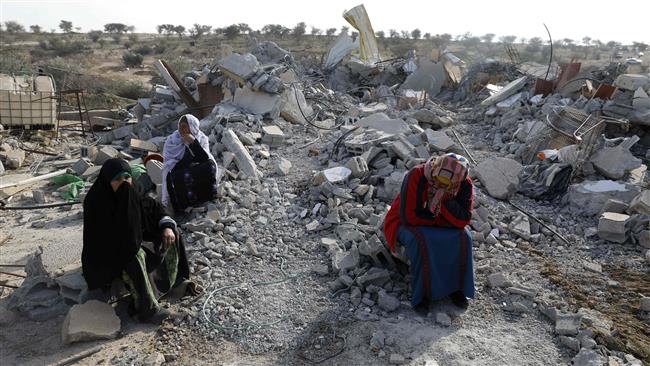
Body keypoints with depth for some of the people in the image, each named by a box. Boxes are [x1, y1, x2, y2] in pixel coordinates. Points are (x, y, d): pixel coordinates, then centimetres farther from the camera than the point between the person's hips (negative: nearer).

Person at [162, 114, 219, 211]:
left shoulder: (202, 138, -4)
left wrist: (194, 142, -27)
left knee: (210, 164, -25)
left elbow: (205, 159, -19)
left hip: (199, 174, 2)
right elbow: (168, 164, -9)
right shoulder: (172, 141, -6)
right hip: (177, 175, -2)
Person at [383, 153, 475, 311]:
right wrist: (438, 219, -20)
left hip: (438, 226, 4)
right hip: (407, 224, -3)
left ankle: (456, 287, -6)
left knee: (462, 237, -25)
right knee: (421, 240, -36)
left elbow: (462, 220, -23)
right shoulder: (416, 176, -30)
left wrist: (444, 198, -37)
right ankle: (421, 292, -18)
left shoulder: (465, 184, -17)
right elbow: (408, 216, -30)